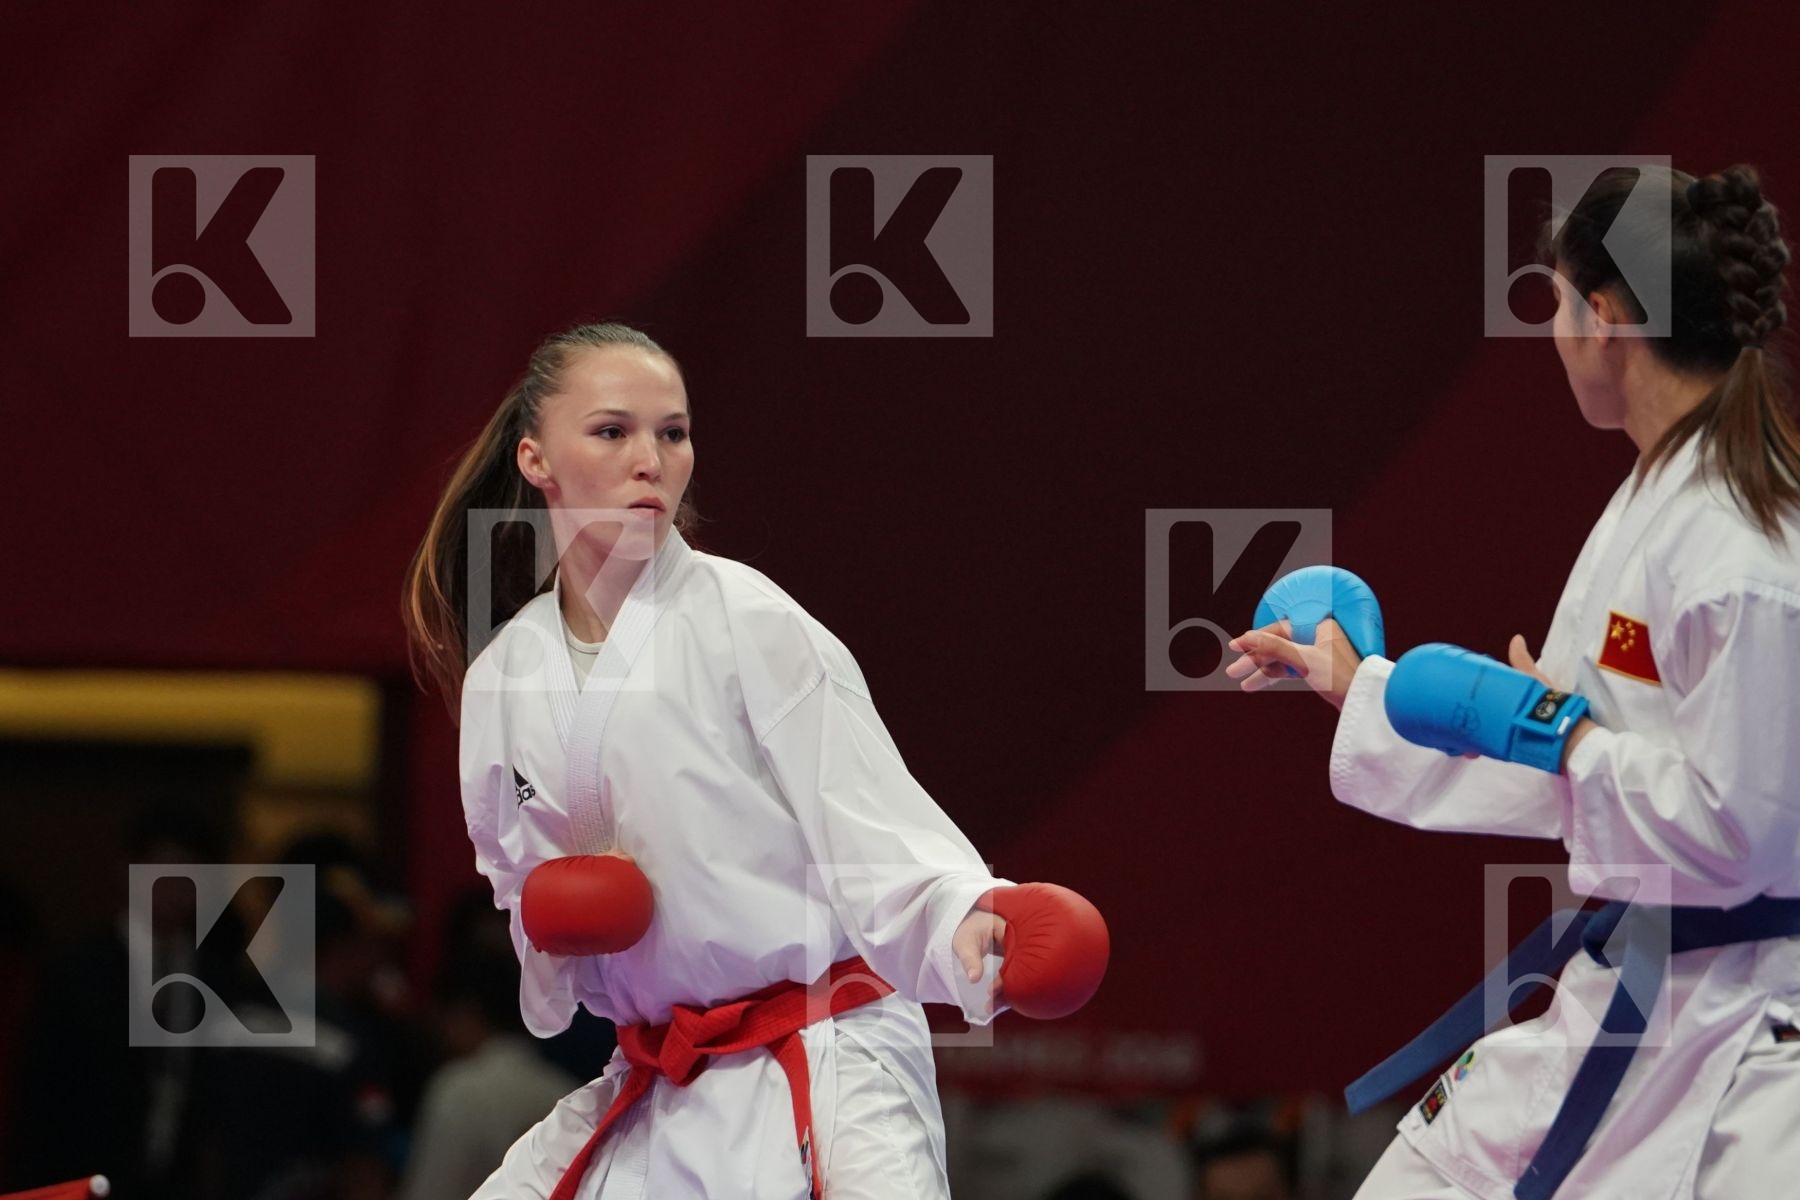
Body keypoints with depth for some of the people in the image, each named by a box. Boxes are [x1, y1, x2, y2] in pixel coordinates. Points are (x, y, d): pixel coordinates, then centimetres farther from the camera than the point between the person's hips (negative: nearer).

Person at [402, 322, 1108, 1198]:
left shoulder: (750, 623, -9)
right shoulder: (501, 680, 6)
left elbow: (871, 822, -16)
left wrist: (963, 918, -35)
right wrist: (547, 926, -6)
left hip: (824, 1071, -6)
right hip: (653, 1087, 6)